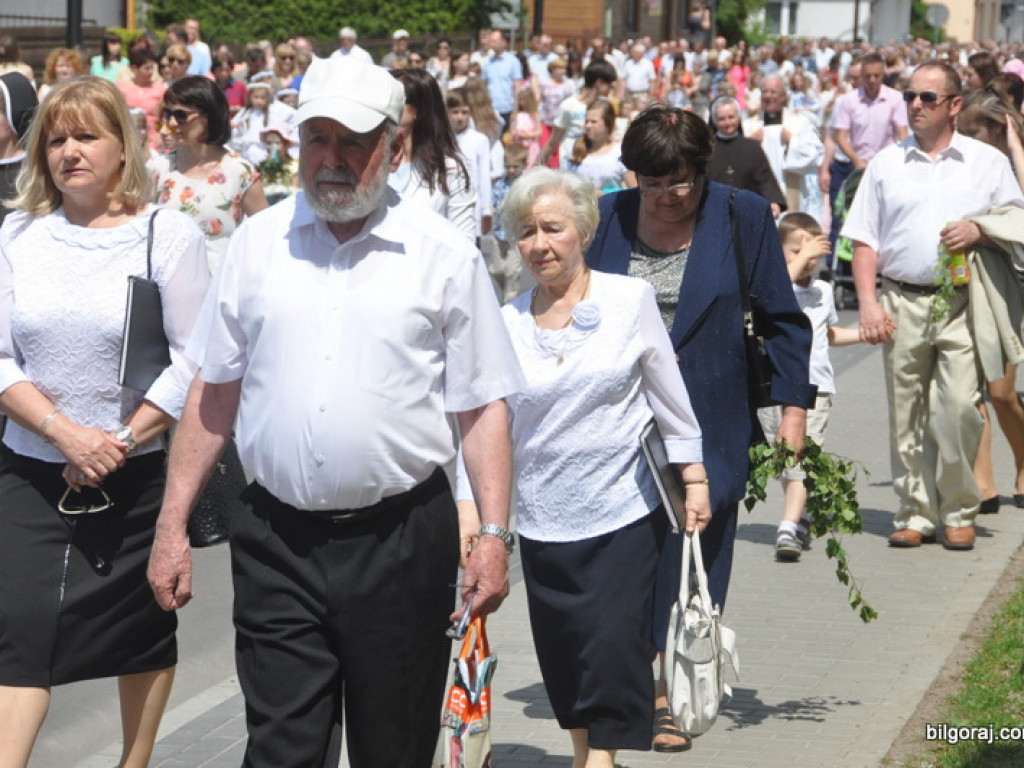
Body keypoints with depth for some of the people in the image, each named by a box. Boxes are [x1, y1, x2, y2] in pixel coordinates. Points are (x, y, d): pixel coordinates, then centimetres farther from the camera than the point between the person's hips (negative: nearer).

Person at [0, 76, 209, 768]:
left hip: (135, 476, -1)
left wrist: (118, 444, -16)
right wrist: (67, 433, -15)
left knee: (144, 631, 12)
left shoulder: (169, 236, -4)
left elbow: (192, 363, -9)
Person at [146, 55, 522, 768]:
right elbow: (213, 394, 11)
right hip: (277, 542, 2)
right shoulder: (259, 241, 8)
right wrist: (172, 526, 7)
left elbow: (483, 407, 1)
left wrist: (495, 534, -8)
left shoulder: (443, 253, 1)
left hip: (402, 541, -1)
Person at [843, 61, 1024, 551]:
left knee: (958, 408, -11)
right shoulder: (886, 163, 12)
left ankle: (958, 512, 3)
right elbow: (864, 239, 11)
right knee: (906, 417, 3)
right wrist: (867, 301, 0)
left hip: (963, 303, -2)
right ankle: (915, 514, 13)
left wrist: (980, 231, -9)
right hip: (902, 302, 2)